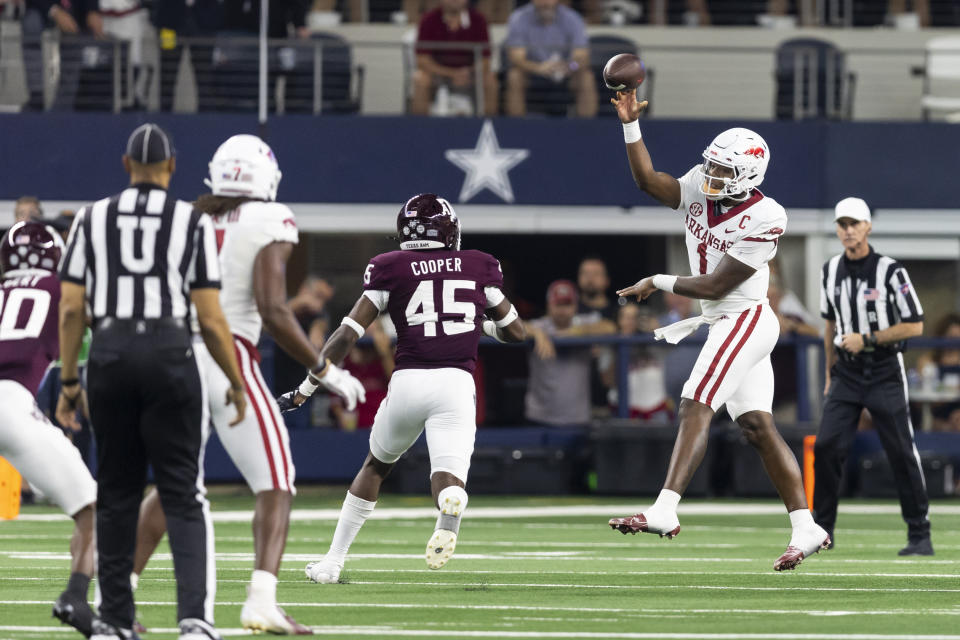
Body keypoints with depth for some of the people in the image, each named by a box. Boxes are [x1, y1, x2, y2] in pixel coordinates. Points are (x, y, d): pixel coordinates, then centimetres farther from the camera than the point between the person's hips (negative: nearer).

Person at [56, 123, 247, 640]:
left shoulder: (92, 219, 7)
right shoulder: (192, 222, 1)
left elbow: (71, 307, 4)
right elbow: (210, 317, -1)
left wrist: (68, 381, 12)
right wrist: (236, 384, 9)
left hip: (110, 354, 2)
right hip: (169, 354, -2)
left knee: (117, 494, 12)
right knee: (183, 496, 1)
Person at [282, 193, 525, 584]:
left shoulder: (390, 269, 7)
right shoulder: (479, 267, 13)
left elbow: (348, 334, 2)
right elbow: (515, 331, 23)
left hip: (408, 381, 0)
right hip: (457, 381, 0)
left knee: (376, 465, 24)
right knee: (447, 478, -7)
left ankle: (333, 561, 27)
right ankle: (452, 505, -46)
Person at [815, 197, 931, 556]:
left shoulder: (890, 271, -11)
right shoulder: (831, 271, 6)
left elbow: (915, 326, -11)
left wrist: (866, 339, -17)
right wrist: (830, 373, 18)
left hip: (885, 373, -5)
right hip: (847, 374, 5)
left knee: (902, 452, -4)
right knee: (826, 446, -5)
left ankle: (920, 535, 2)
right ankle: (821, 531, 5)